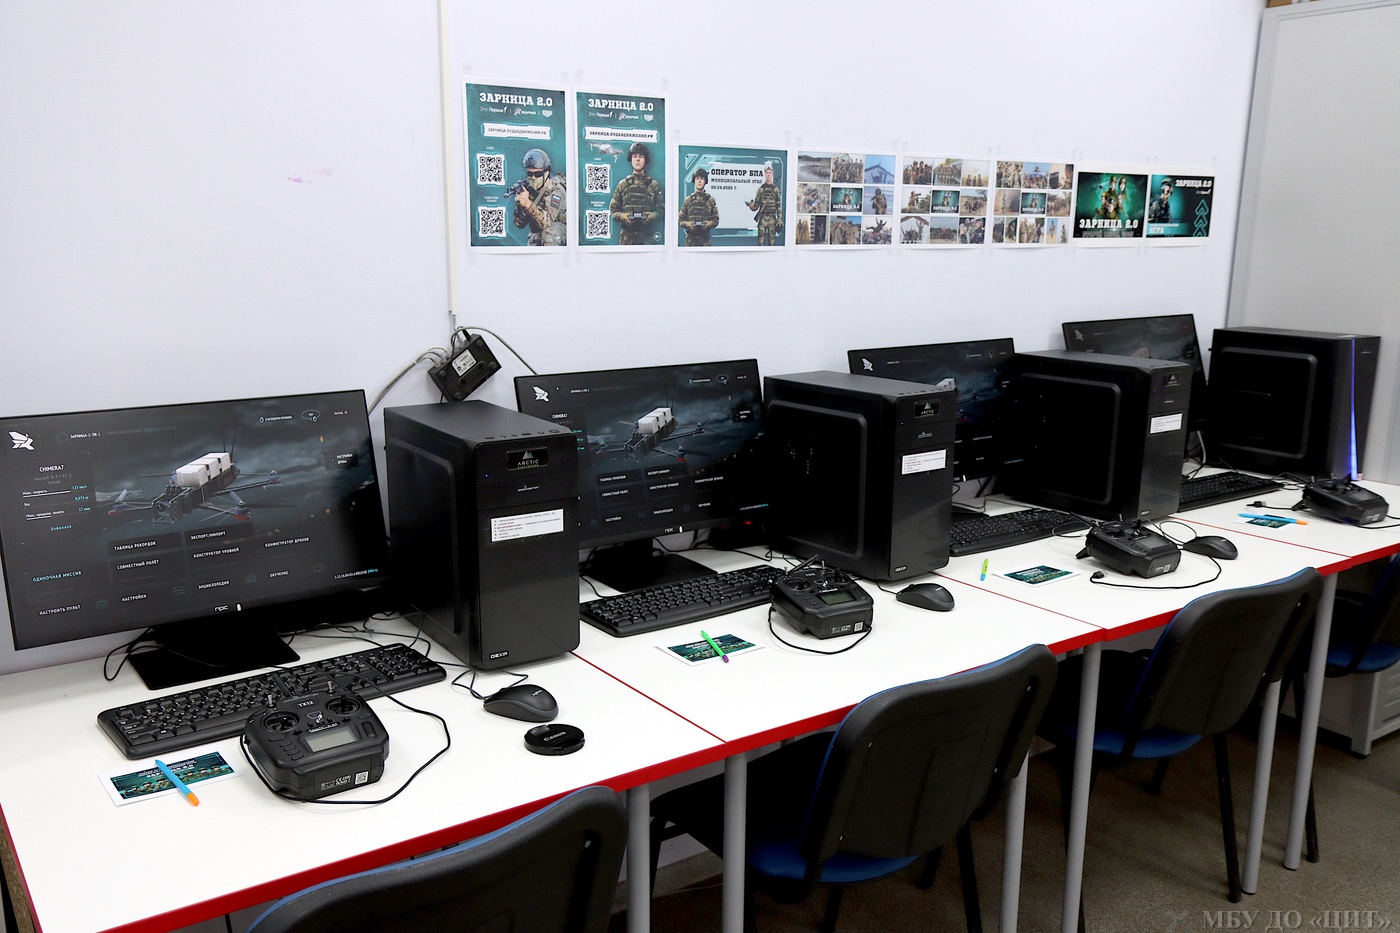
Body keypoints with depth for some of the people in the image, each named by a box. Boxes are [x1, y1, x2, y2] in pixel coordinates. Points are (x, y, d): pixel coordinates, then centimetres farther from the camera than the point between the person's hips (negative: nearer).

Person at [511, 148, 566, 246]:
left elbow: (546, 222, -34)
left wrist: (528, 204, -46)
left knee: (549, 230, -33)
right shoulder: (526, 188, -6)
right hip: (537, 233, 4)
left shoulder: (556, 190, -21)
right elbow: (520, 223, -9)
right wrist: (521, 204, -28)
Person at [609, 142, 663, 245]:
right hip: (627, 236, 1)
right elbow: (613, 209, 11)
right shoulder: (623, 184, 11)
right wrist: (622, 216, -10)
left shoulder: (654, 185, 10)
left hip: (647, 236, 0)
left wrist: (651, 216, -14)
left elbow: (660, 209, 7)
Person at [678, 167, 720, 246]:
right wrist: (688, 224, -14)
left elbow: (716, 220, 6)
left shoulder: (710, 200, 6)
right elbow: (681, 220, 7)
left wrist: (708, 224, -15)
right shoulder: (688, 200, 8)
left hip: (705, 240, -1)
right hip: (691, 239, 1)